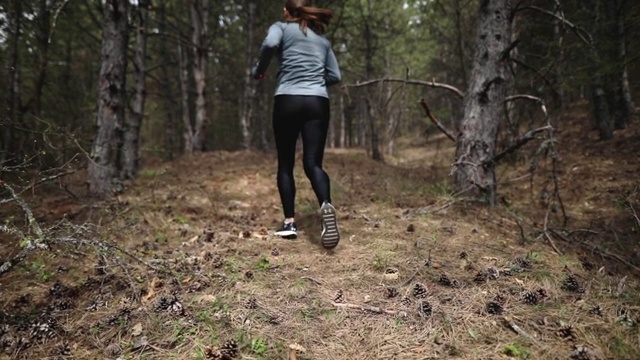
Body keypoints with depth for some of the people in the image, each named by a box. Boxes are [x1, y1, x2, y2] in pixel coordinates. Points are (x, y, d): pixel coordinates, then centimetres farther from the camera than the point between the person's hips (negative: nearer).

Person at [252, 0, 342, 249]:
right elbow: (335, 76, 17)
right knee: (313, 163, -2)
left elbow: (270, 44, -13)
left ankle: (289, 222, 3)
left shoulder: (281, 27, 11)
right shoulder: (322, 39, 23)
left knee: (285, 164, 8)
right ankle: (326, 206, -31)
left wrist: (258, 71, 3)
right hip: (318, 102, 3)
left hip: (288, 100, -2)